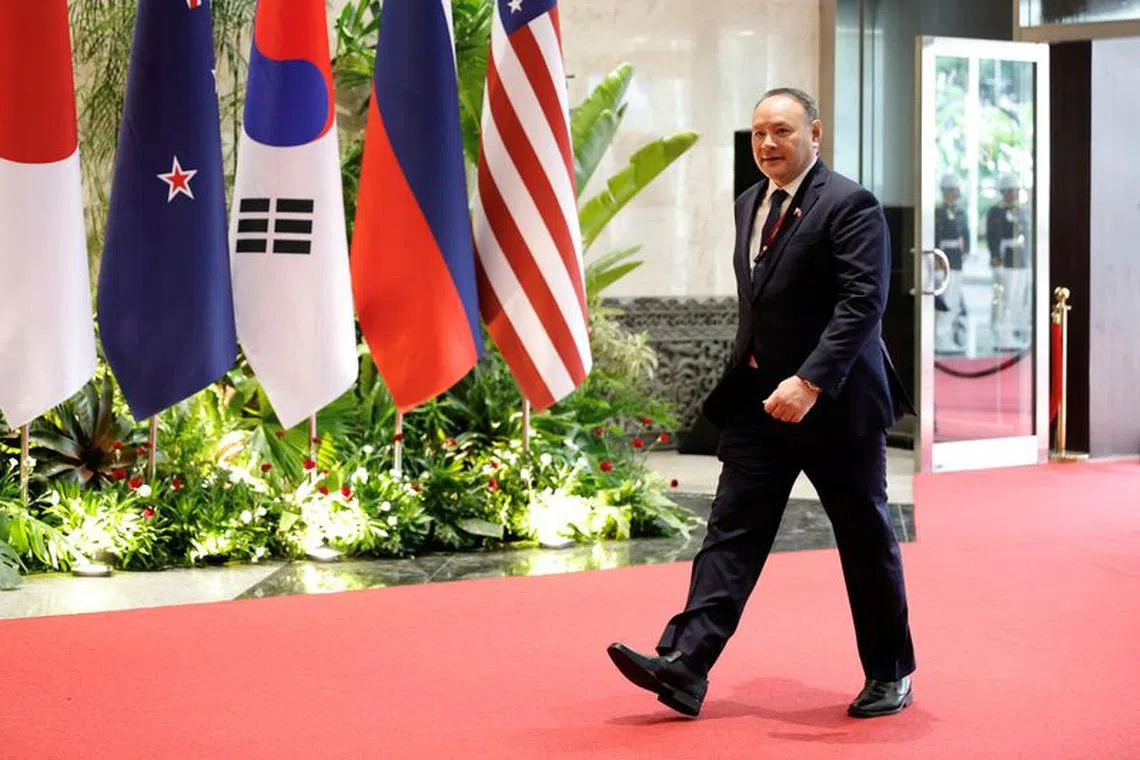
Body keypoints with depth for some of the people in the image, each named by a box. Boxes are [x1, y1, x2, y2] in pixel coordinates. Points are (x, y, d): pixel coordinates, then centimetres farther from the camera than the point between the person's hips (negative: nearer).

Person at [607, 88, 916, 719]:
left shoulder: (849, 206, -13)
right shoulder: (749, 206, 13)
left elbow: (863, 302, -22)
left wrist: (810, 381, -31)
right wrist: (747, 374, 16)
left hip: (834, 402, -7)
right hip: (760, 399, 7)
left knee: (866, 541, 6)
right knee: (732, 531, -2)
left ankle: (890, 675, 21)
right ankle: (684, 665, -8)